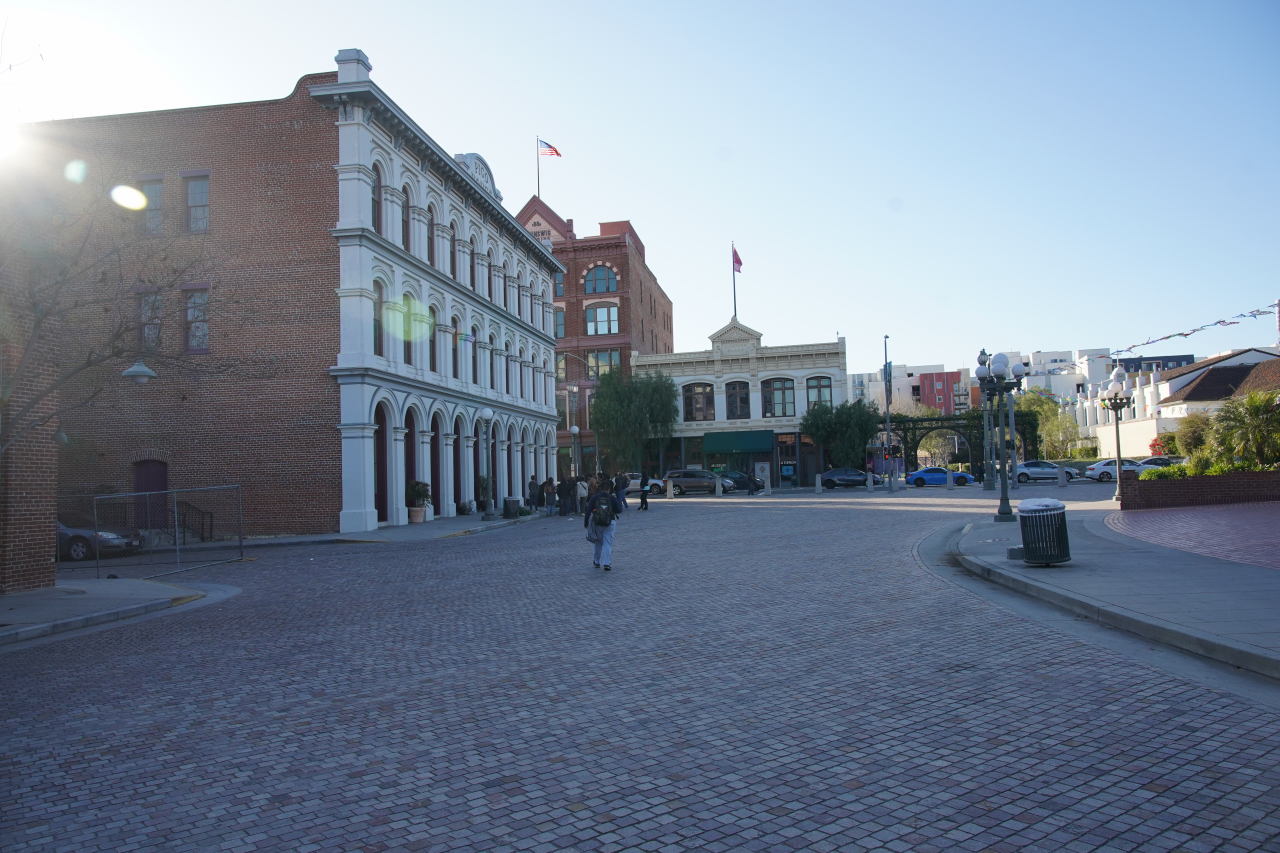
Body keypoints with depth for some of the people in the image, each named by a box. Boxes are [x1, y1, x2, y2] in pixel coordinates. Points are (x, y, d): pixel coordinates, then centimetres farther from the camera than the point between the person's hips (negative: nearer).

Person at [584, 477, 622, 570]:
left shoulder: (594, 497, -3)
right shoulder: (612, 498, -5)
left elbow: (588, 510, -5)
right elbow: (619, 509, 0)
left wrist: (586, 522, 2)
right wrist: (618, 501, 13)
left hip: (597, 523, 2)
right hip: (610, 523, -1)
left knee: (598, 542, 19)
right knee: (608, 543, -1)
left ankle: (597, 562, 27)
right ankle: (607, 563, -14)